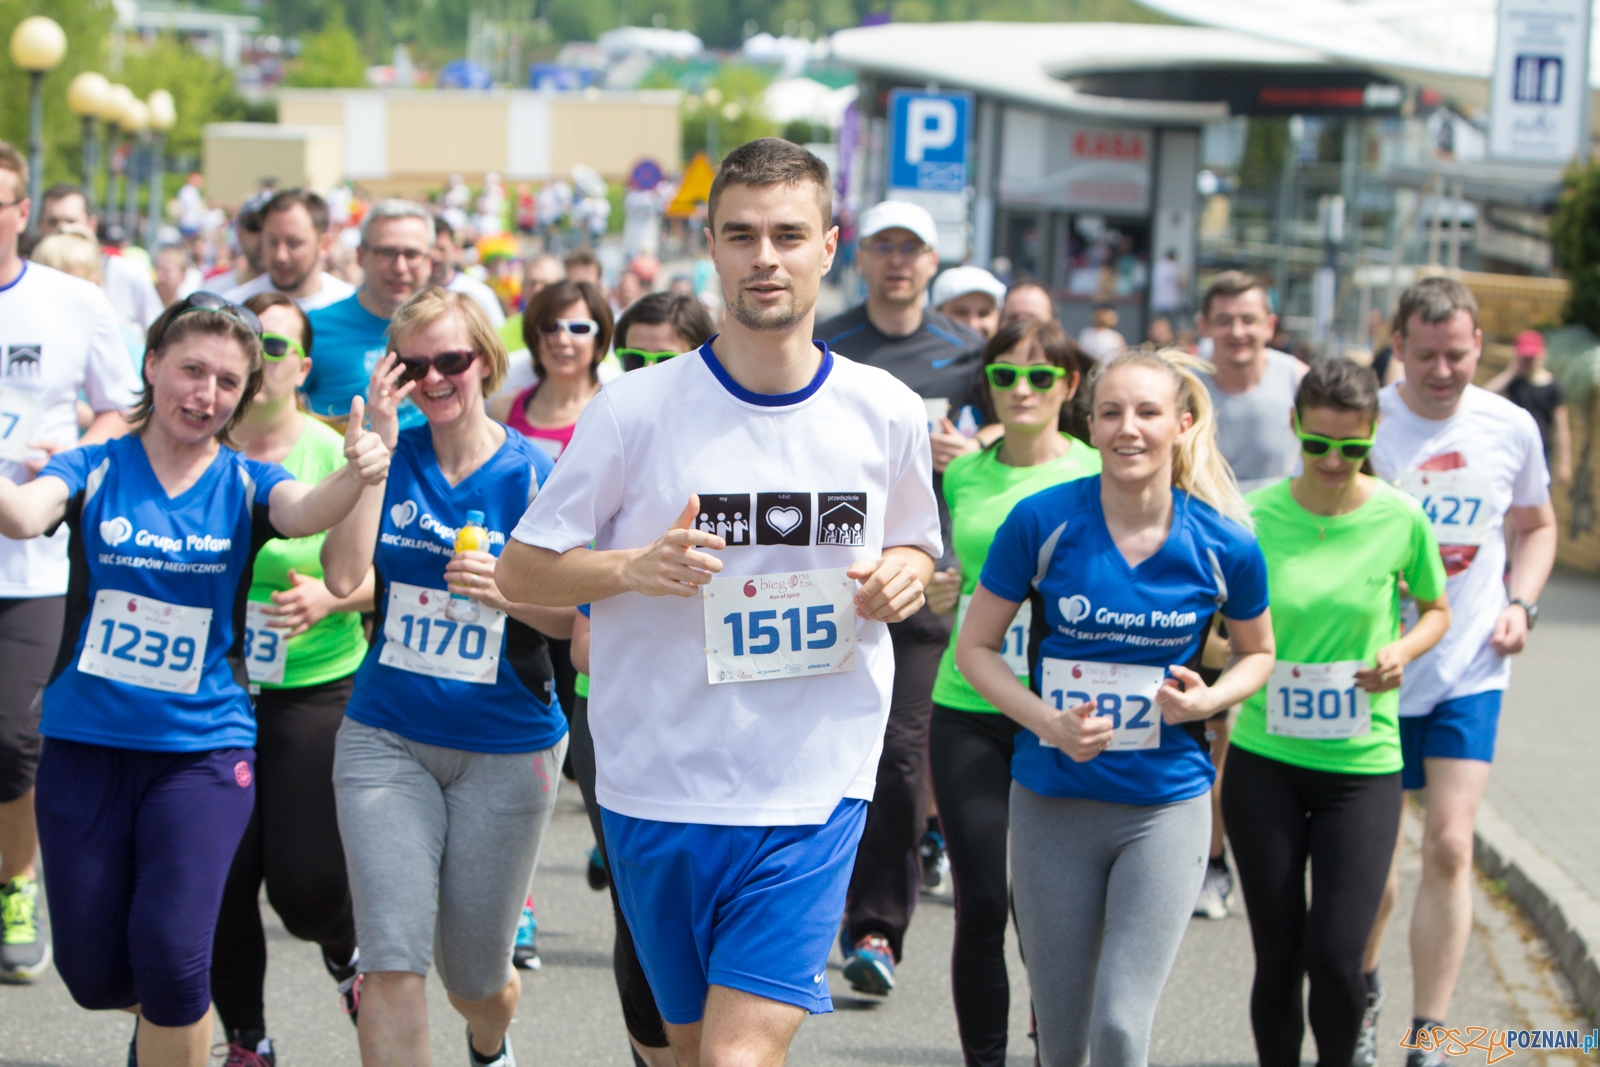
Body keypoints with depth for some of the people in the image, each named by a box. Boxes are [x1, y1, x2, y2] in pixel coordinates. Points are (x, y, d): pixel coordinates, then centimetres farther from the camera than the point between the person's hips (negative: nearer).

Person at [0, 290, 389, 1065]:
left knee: (169, 951, -14)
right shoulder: (96, 470, -3)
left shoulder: (245, 485, -1)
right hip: (84, 745, 1)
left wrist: (353, 477, -46)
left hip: (202, 749, -1)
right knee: (91, 972, 7)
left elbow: (303, 513, -23)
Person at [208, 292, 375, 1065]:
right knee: (219, 880, 0)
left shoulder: (336, 456, -4)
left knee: (306, 885, -8)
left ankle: (344, 946, 29)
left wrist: (330, 598, -19)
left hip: (314, 690, -2)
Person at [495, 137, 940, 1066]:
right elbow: (523, 569, 1)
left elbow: (914, 545, 19)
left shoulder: (887, 413, 2)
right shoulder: (636, 409, -5)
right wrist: (633, 568, -18)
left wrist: (904, 577, -5)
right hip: (659, 785, 0)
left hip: (816, 789, 0)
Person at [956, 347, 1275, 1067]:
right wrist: (1050, 723, -16)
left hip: (1166, 803, -1)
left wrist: (1207, 700, -10)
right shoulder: (1042, 522, -9)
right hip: (1052, 802, 1)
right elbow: (975, 647, 0)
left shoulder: (1224, 546, -7)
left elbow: (1258, 653, 12)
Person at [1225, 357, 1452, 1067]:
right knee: (1277, 956, 5)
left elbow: (1436, 611, 12)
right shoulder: (1254, 516, -5)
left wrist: (1403, 650, -9)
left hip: (1362, 764, -1)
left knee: (1335, 956, -7)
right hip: (1263, 761, 1)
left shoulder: (1400, 518, -5)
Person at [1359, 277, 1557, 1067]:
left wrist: (1520, 602, 0)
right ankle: (1363, 989, 37)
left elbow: (1535, 526, 16)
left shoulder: (1511, 428, 0)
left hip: (1470, 672, 1)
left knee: (1449, 846, -8)